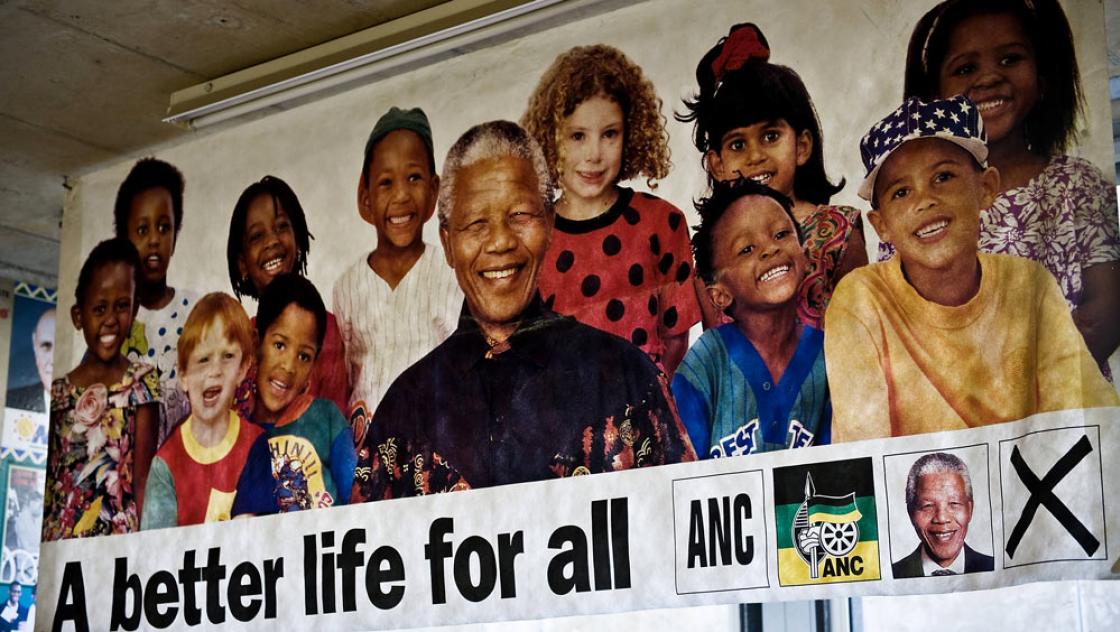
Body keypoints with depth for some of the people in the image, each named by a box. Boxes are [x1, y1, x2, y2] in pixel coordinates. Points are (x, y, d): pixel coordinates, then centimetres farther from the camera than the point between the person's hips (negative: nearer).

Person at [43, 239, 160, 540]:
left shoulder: (142, 382, -1)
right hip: (57, 535, 3)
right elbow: (46, 482, 10)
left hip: (117, 533, -3)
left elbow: (143, 478, -5)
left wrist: (138, 539, -13)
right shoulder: (58, 391, 9)